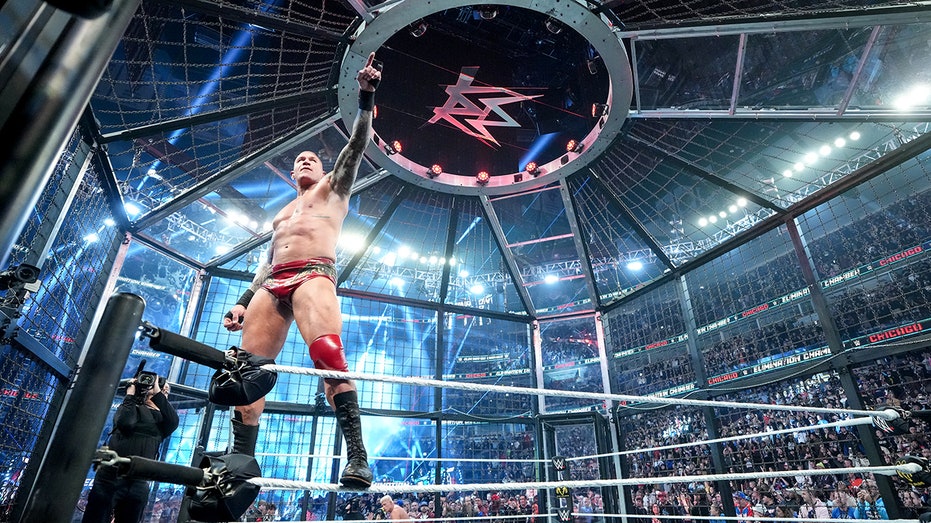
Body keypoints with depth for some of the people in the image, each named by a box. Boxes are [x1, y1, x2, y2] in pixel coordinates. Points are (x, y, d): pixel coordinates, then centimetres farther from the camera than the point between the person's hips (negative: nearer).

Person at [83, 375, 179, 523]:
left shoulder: (163, 419, 14)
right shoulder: (130, 408, 7)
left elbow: (174, 422, -9)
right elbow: (125, 422, -15)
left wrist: (158, 393, -7)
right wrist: (130, 394, -4)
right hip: (110, 478, -3)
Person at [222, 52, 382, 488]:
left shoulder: (333, 189, 24)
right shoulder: (281, 214, 36)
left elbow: (357, 146, 12)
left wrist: (366, 97, 2)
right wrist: (243, 302, 18)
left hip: (313, 275, -6)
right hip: (272, 284, 7)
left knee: (328, 355, -28)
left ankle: (357, 457, -34)